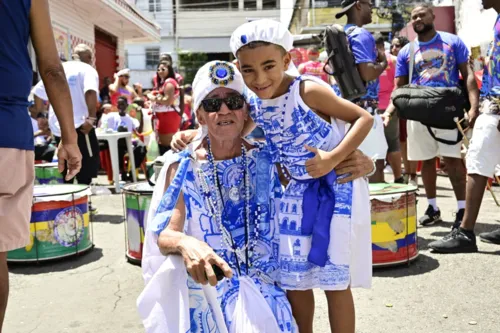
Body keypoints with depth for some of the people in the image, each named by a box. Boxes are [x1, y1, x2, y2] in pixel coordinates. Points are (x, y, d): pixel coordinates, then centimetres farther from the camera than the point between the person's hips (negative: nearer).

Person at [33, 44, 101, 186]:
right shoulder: (87, 69, -3)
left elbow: (38, 92, 17)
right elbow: (90, 92, -22)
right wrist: (92, 118, -23)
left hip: (57, 126, 6)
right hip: (79, 126, -6)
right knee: (90, 164, 0)